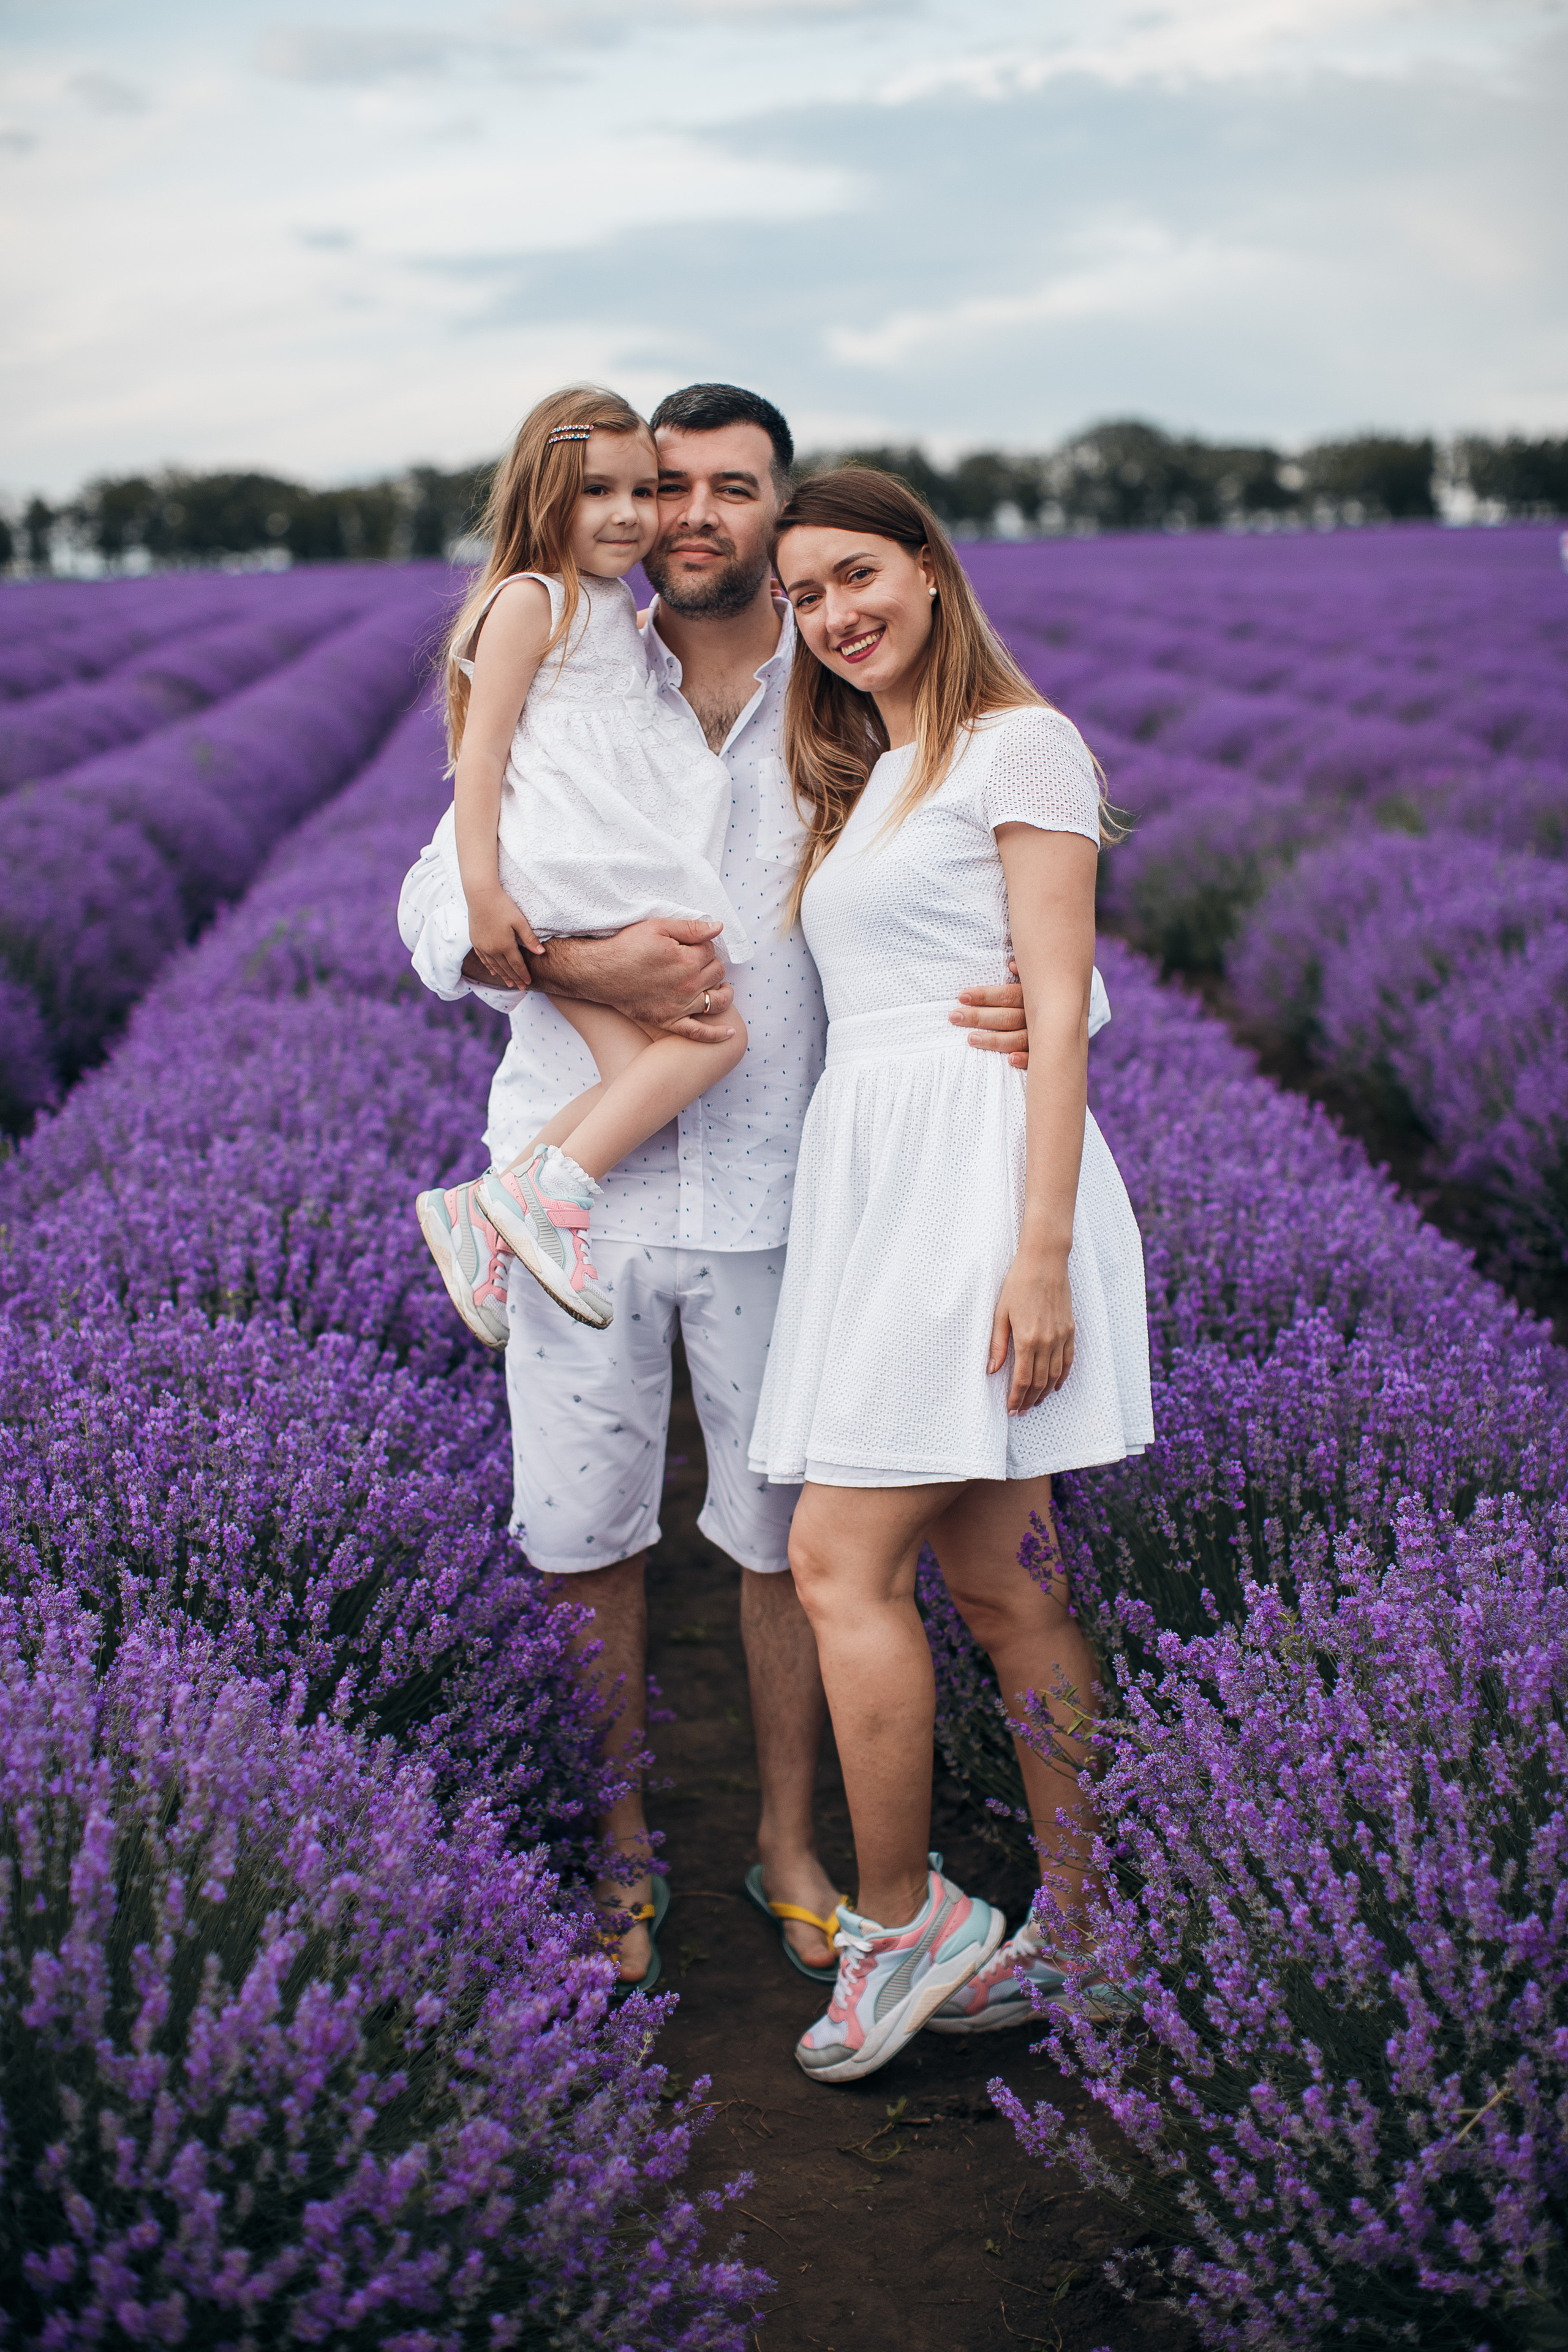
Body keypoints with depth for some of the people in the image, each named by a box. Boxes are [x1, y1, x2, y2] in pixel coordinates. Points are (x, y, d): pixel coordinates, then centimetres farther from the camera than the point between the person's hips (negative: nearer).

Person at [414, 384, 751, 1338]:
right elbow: (481, 751, -12)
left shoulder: (619, 609, 24)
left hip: (612, 881, 9)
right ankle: (548, 1189, -17)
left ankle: (483, 1213, -3)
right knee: (715, 1034, -13)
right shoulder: (530, 599, -5)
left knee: (640, 1089, -4)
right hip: (561, 874, -9)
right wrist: (482, 890, -20)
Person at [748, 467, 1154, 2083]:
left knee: (838, 1560, -11)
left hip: (976, 1161, -8)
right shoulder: (859, 784, 22)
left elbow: (1060, 1010, -10)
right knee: (993, 1586, 8)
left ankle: (896, 1923, 3)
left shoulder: (1020, 745, -2)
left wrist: (1041, 1252, -18)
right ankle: (1074, 1938, 16)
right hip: (866, 1170, 8)